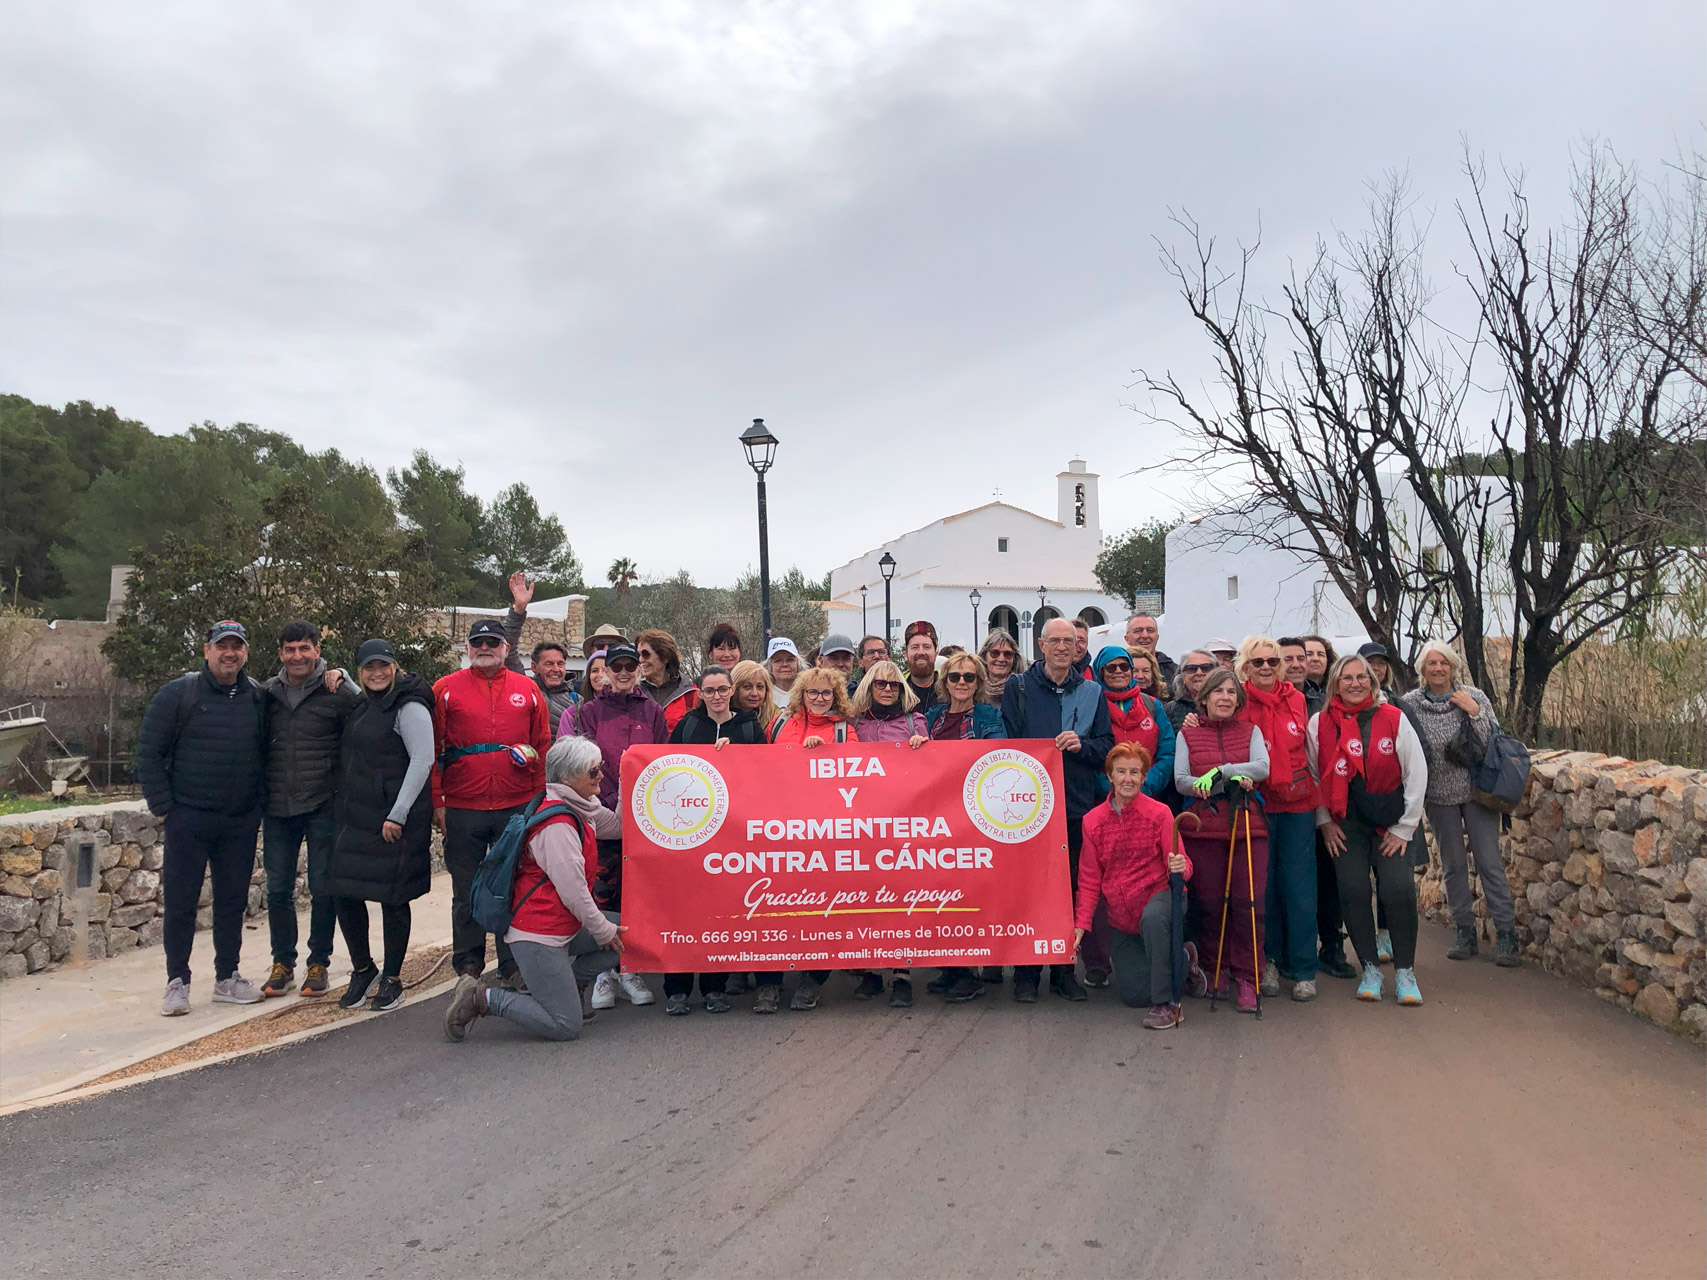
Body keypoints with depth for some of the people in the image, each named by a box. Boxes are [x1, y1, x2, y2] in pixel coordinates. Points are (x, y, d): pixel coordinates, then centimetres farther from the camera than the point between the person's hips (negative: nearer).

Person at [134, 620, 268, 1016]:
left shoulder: (258, 699, 6)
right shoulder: (177, 694, -5)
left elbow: (267, 756, 15)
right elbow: (148, 753, -4)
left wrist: (258, 804, 7)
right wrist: (163, 806, -7)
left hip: (241, 823, 3)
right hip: (188, 819, -3)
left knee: (233, 901, 10)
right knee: (180, 902, 2)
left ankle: (228, 977, 21)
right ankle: (177, 982, 14)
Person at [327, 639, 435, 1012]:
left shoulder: (409, 707, -11)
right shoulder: (361, 705, 13)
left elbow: (422, 761, -16)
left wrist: (397, 815, -19)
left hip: (394, 820, -7)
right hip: (354, 817, 7)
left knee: (392, 898, 2)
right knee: (344, 893, 7)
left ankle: (392, 980, 16)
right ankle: (363, 970, 26)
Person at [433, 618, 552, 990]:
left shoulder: (528, 690, 8)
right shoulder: (445, 689, 4)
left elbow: (543, 746, 10)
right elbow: (431, 749, 3)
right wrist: (436, 802, -3)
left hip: (517, 808, 1)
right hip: (462, 810, -1)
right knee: (466, 892, 9)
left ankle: (512, 968, 17)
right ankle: (468, 966, 23)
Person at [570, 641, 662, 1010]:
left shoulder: (652, 711, 12)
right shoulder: (590, 712, 8)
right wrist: (615, 800, -14)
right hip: (604, 812, -1)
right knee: (603, 892, -3)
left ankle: (630, 969, 13)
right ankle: (604, 972, 6)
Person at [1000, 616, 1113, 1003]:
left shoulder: (1091, 692, 11)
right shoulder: (1018, 688, 4)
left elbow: (1108, 745, 9)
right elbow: (1006, 743, 1)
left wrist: (1082, 745, -11)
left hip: (1077, 806, 2)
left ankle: (1065, 970, 18)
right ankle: (1026, 973, 10)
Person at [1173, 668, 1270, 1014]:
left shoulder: (1250, 731, 12)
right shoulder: (1187, 733, 9)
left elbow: (1262, 767, -5)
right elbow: (1180, 780, -3)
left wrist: (1219, 771, -17)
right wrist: (1232, 780, -17)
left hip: (1248, 827, 1)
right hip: (1202, 829, 0)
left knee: (1248, 903, -6)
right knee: (1208, 903, 1)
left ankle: (1246, 979, 4)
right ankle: (1214, 972, 18)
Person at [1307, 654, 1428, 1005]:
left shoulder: (1393, 719, -2)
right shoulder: (1320, 723, -1)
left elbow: (1416, 772, 0)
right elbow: (1311, 776, 6)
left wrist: (1404, 828, -2)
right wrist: (1324, 822, 1)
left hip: (1390, 822, -1)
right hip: (1344, 822, 1)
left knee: (1399, 889, -13)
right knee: (1353, 891, -8)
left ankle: (1405, 971, 3)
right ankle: (1370, 968, 10)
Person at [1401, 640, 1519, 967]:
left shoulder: (1474, 697, -6)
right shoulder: (1410, 704, -5)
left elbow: (1493, 744, -10)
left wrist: (1474, 713, -20)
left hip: (1476, 791, -1)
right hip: (1439, 796, 1)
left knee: (1489, 861, -4)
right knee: (1453, 864, 10)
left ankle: (1506, 937, 3)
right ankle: (1465, 934, 20)